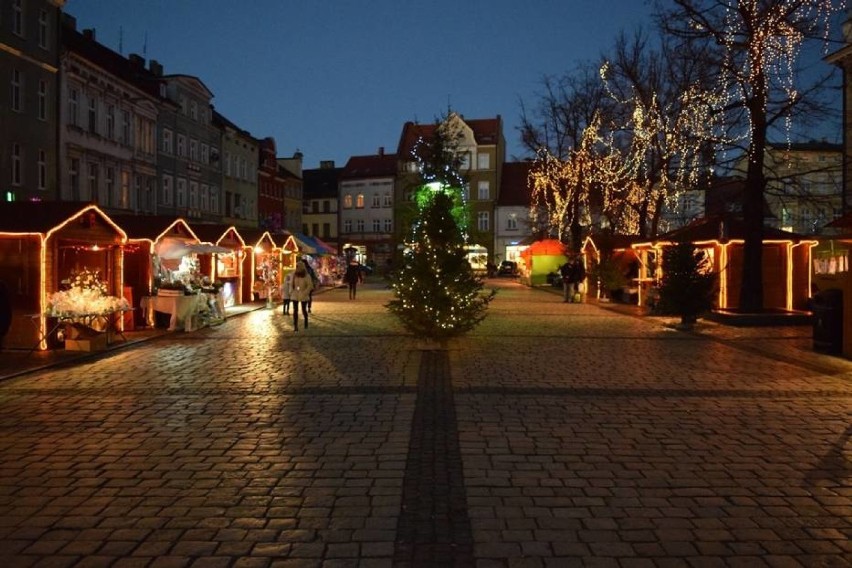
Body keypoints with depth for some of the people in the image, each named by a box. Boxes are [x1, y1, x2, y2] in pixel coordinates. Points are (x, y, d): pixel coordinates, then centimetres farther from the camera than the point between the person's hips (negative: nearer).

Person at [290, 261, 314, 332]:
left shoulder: (307, 276, -10)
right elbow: (291, 284, 11)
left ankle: (306, 322, 36)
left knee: (304, 310, 8)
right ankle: (295, 326, -4)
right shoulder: (294, 274, 2)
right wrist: (291, 292, -1)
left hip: (303, 296, -2)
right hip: (295, 295, 3)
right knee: (295, 310, -4)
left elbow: (310, 285, -9)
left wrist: (305, 293, -16)